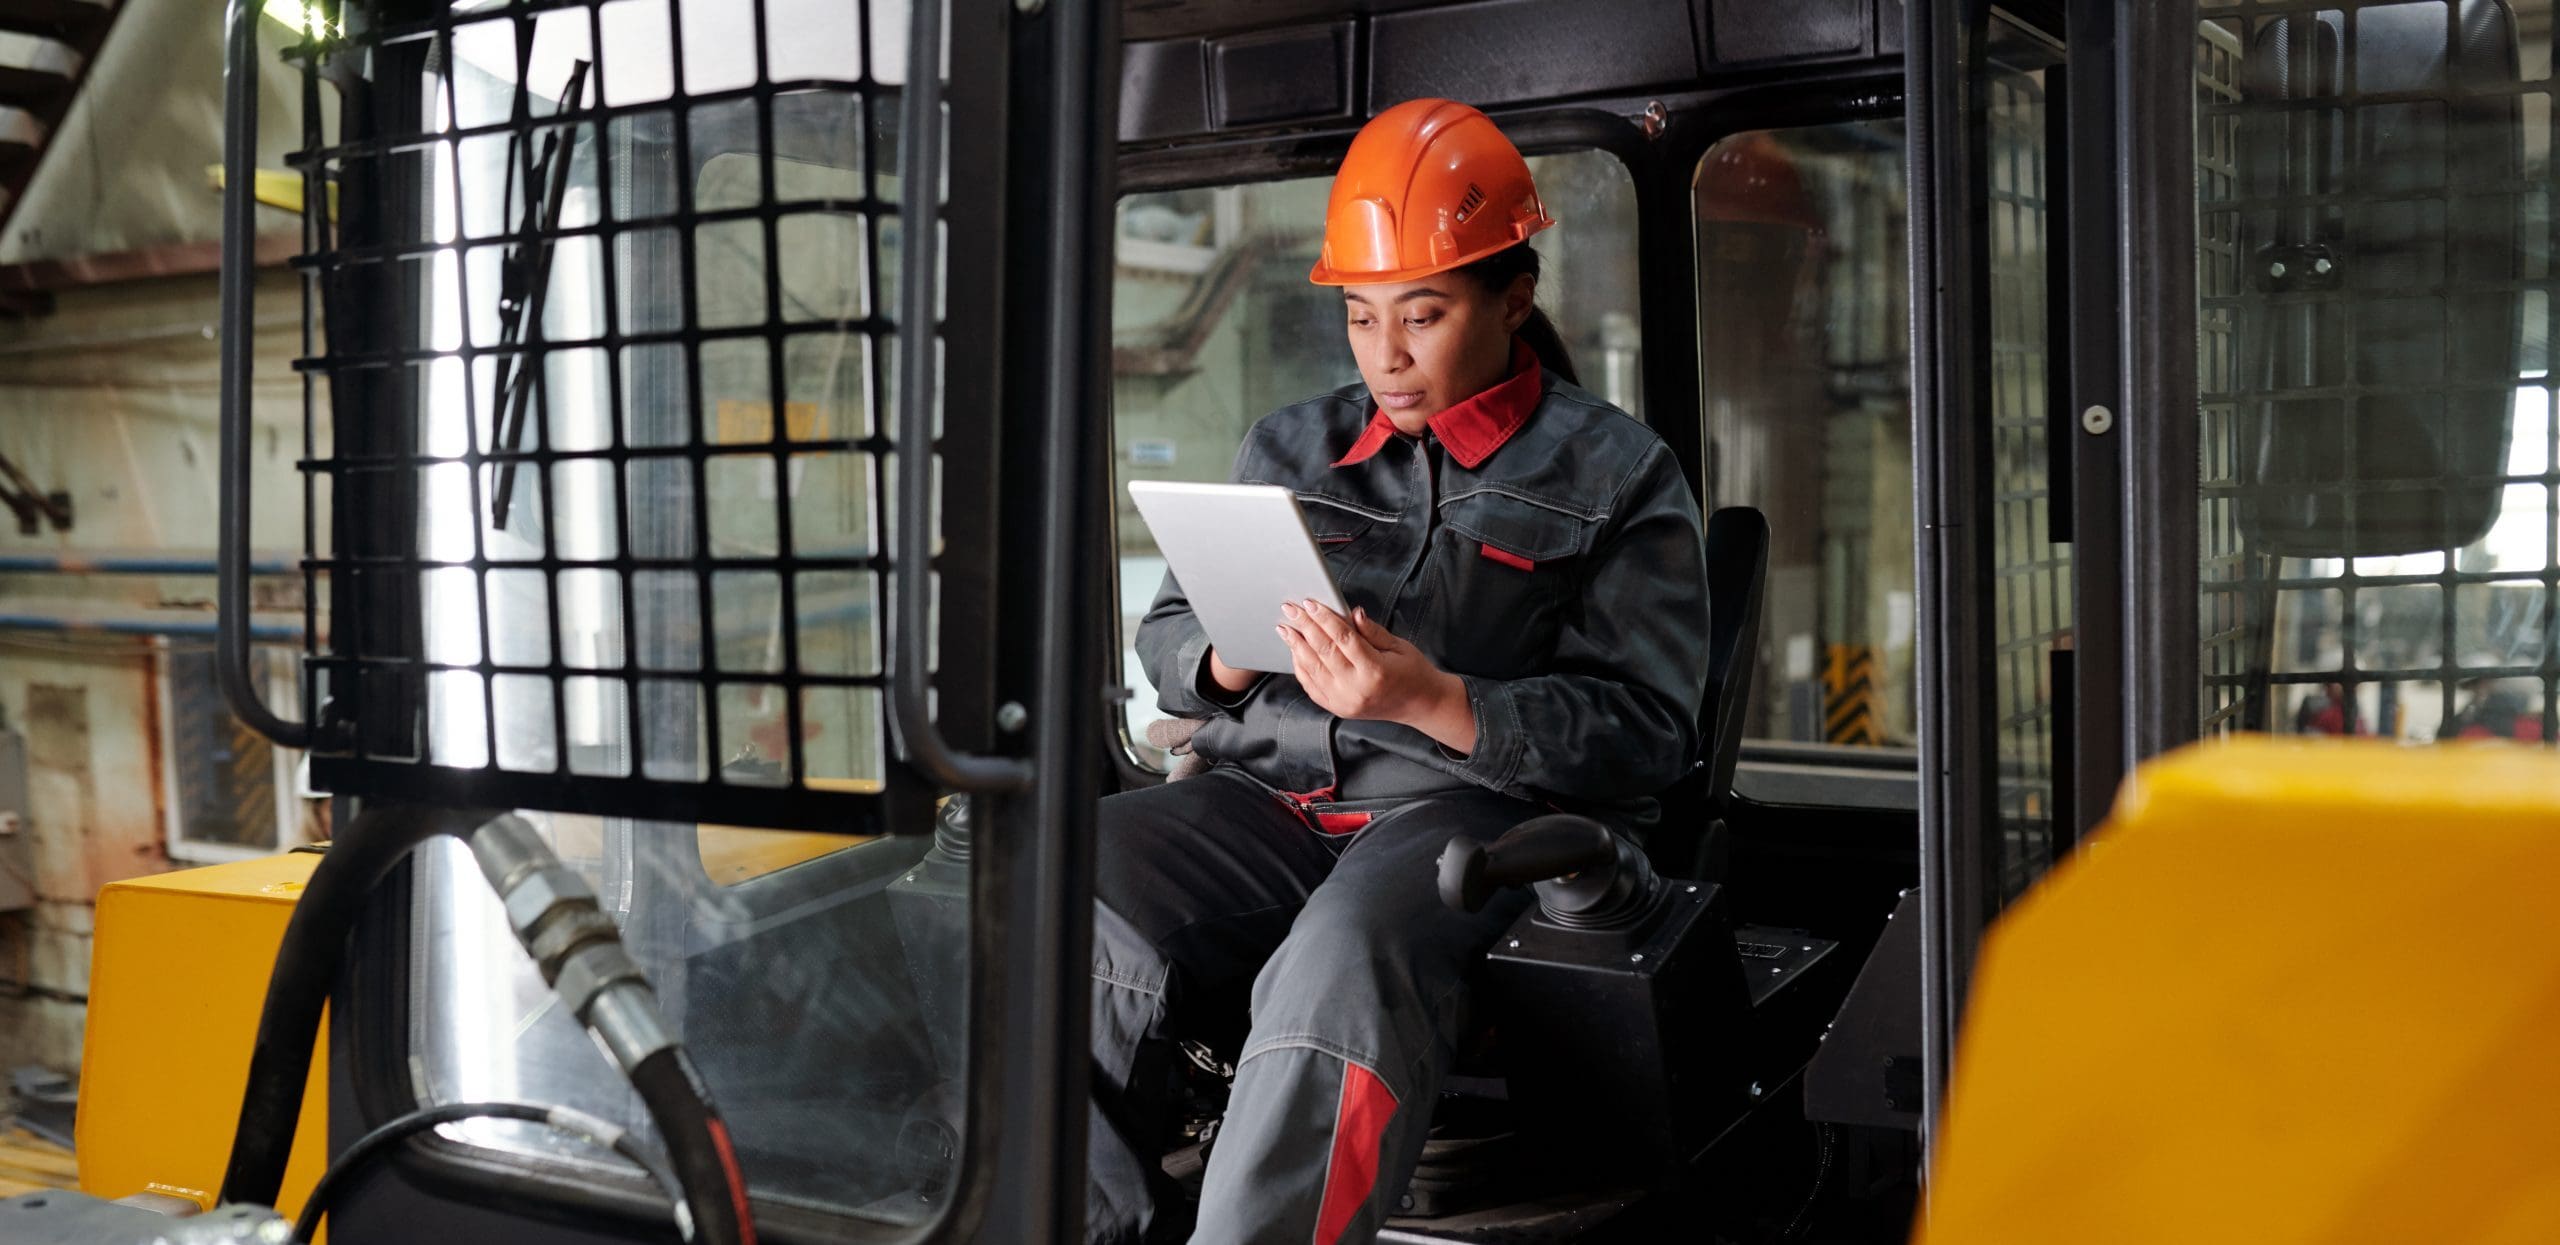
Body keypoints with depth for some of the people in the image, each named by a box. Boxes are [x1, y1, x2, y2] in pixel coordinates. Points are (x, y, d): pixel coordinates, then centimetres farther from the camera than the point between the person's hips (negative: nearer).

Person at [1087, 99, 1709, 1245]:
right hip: (1269, 795, 5)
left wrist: (1435, 702, -18)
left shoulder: (1617, 476, 8)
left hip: (1480, 808, -4)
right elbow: (1163, 638, 23)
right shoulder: (1291, 448, 22)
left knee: (1347, 954, -39)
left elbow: (1646, 733, -2)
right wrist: (1226, 658, -4)